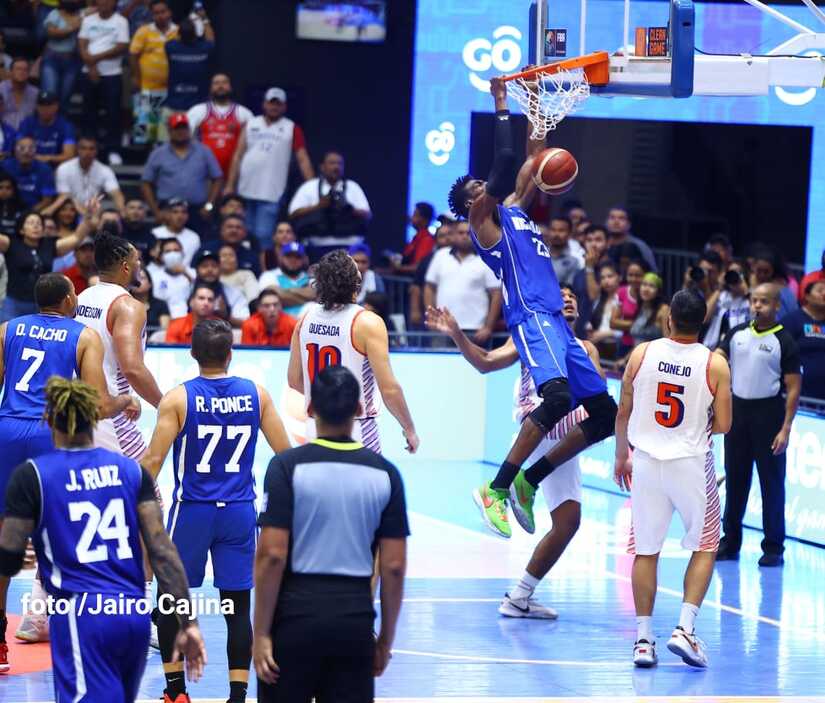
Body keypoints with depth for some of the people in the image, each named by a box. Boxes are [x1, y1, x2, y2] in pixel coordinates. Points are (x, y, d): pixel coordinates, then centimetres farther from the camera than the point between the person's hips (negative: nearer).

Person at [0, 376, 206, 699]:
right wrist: (188, 623, 2)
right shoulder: (131, 470, 8)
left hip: (81, 616, -5)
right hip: (135, 615, 5)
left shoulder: (32, 475, -2)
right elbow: (163, 551, 1)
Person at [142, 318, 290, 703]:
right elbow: (285, 453, 4)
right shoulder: (256, 395, -1)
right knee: (237, 606, 5)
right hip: (239, 512, 2)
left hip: (192, 511, -2)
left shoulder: (178, 398, -9)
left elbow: (153, 461, -11)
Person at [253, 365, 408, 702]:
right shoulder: (384, 473, 1)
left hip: (296, 613, -2)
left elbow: (272, 556, -12)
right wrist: (386, 638, 11)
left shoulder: (288, 466, -7)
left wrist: (261, 632, -6)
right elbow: (394, 567, 1)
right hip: (355, 617, 2)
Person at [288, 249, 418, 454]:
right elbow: (389, 389, -16)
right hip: (357, 433, -6)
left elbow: (294, 380, 11)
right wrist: (409, 430, -3)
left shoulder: (306, 318, 3)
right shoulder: (367, 323, -15)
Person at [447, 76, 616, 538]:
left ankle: (529, 482, 9)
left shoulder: (514, 207, 25)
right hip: (532, 318, -9)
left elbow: (531, 162, 30)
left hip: (556, 321, 9)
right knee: (558, 394, -32)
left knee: (605, 413, 4)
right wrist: (502, 105, -2)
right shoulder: (484, 218, 2)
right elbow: (505, 161, -7)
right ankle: (497, 489, -27)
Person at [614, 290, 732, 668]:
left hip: (646, 462, 2)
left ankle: (643, 639, 8)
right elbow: (722, 425, -6)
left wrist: (621, 456, 19)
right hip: (692, 464, -2)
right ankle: (685, 630, -2)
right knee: (704, 548, 13)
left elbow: (623, 413, 4)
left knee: (646, 551, 11)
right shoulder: (715, 365, -9)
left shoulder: (642, 354, -4)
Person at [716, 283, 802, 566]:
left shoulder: (784, 342, -7)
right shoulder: (737, 334, 7)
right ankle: (730, 542, 21)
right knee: (735, 479, 11)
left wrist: (786, 428, -14)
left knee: (771, 481, 0)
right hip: (738, 408, 5)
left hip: (768, 411, -5)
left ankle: (773, 547, 7)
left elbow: (793, 388, -8)